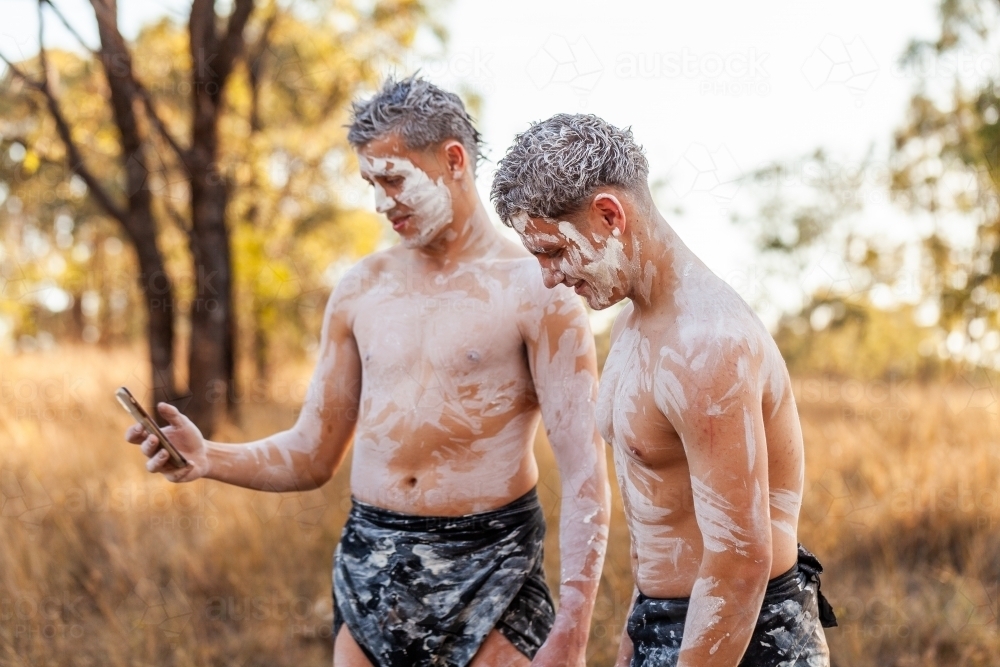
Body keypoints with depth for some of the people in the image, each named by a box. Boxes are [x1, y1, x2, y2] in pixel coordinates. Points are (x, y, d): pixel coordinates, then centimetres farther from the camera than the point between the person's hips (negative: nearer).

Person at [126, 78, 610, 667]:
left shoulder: (536, 289, -7)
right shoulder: (362, 289, 8)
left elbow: (586, 475, -12)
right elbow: (312, 457, 12)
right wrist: (209, 459, -6)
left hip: (490, 574, -4)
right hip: (370, 565, 4)